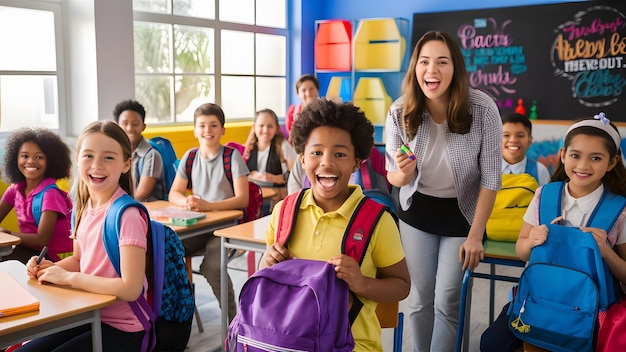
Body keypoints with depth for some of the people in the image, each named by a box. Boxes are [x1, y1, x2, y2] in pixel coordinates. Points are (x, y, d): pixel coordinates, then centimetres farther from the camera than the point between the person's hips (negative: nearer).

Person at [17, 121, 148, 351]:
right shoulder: (83, 207, 1)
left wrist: (68, 277, -18)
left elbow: (131, 289, -26)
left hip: (121, 330, -7)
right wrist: (50, 268, -3)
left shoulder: (127, 214, -23)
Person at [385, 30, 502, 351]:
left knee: (447, 302, 2)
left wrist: (475, 235, -13)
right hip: (416, 213, 2)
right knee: (420, 298, 11)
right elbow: (393, 176, -3)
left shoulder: (482, 109, -22)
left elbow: (491, 177, -13)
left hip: (462, 214, -2)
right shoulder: (399, 112, -15)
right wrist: (402, 174, -28)